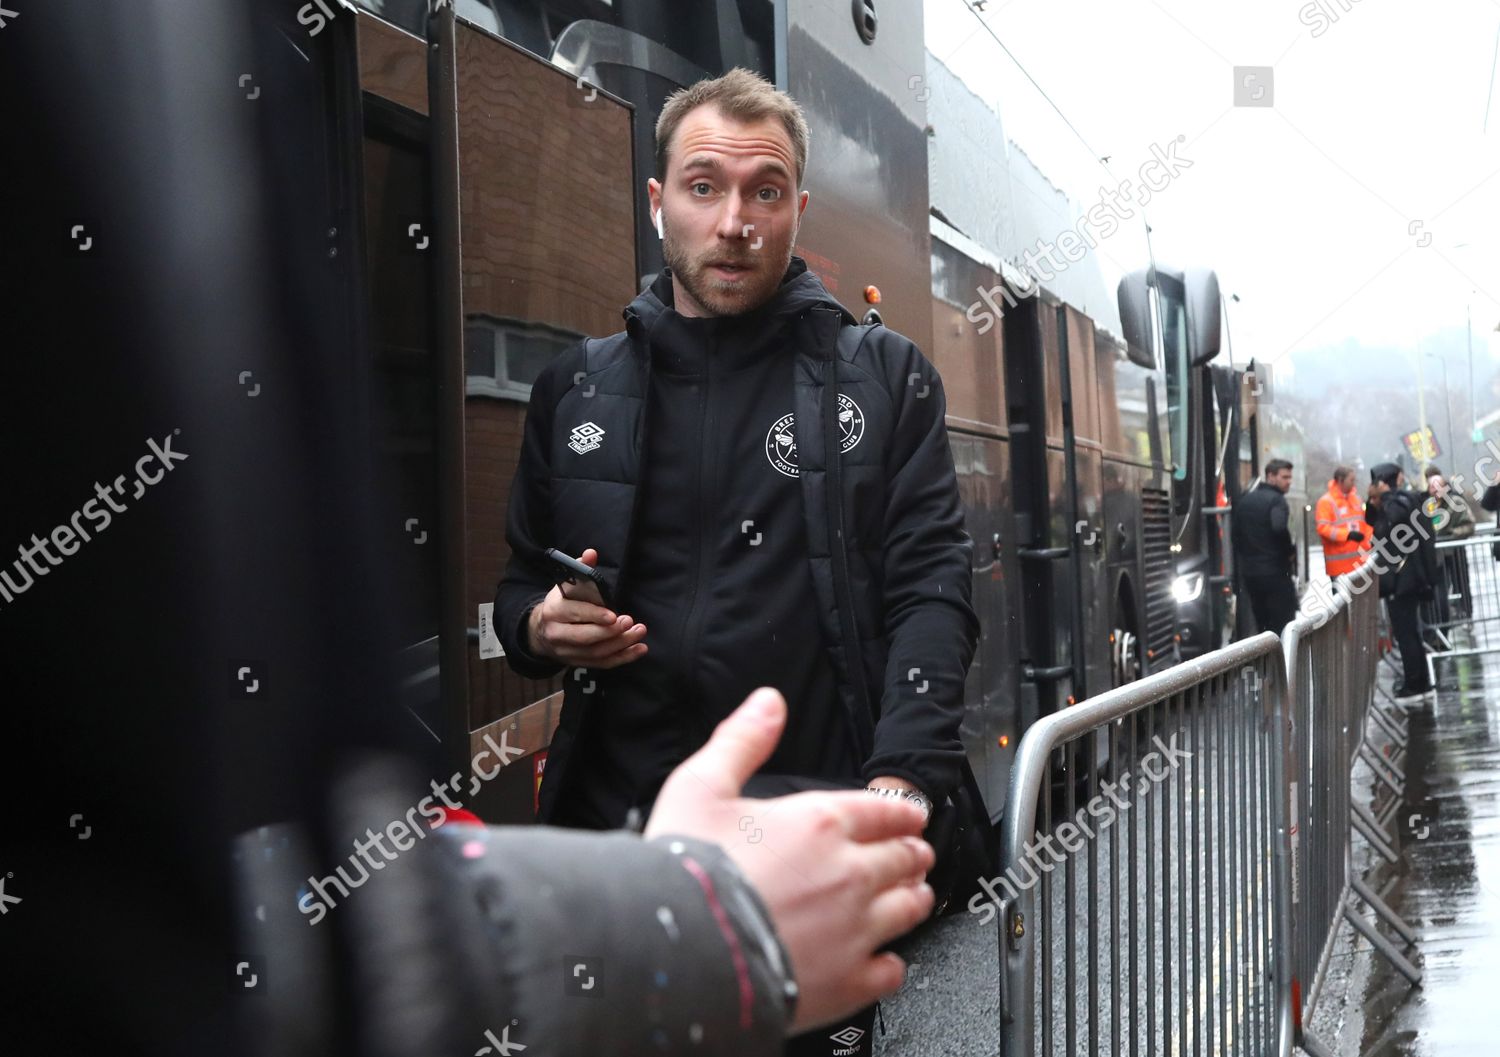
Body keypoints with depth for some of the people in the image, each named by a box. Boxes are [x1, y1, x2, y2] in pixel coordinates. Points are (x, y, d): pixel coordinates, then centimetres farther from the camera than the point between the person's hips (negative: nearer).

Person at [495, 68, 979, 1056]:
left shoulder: (883, 377, 4)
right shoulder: (576, 390, 10)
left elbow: (930, 588, -3)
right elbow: (521, 580, 19)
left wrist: (903, 781, -16)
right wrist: (539, 624, -5)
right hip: (618, 814, 2)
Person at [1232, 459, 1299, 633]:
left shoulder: (1245, 500, 13)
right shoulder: (1276, 500, -11)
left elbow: (1234, 533, 15)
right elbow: (1279, 528, -28)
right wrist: (1290, 551, -12)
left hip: (1249, 571, 7)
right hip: (1275, 572, -7)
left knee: (1262, 624, 15)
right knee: (1283, 627, -4)